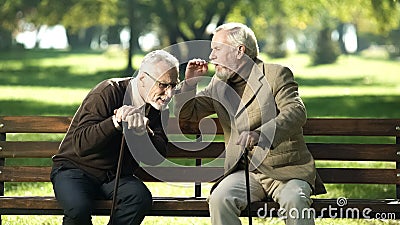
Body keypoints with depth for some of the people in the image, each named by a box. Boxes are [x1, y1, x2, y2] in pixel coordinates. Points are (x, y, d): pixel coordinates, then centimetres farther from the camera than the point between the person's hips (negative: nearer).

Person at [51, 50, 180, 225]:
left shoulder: (158, 108, 3)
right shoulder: (108, 92, -15)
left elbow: (158, 158, -9)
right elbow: (81, 145, -25)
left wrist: (143, 131, -28)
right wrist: (116, 121, -37)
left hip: (116, 176, 4)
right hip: (76, 168, -4)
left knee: (141, 198, -29)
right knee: (79, 208, -35)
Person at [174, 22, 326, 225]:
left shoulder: (275, 74, -1)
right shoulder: (219, 83, 15)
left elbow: (296, 112, -18)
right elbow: (185, 113, 22)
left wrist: (260, 134, -35)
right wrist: (190, 82, 3)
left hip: (286, 169, -4)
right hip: (245, 170, 4)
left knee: (294, 200, -35)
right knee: (219, 199, -27)